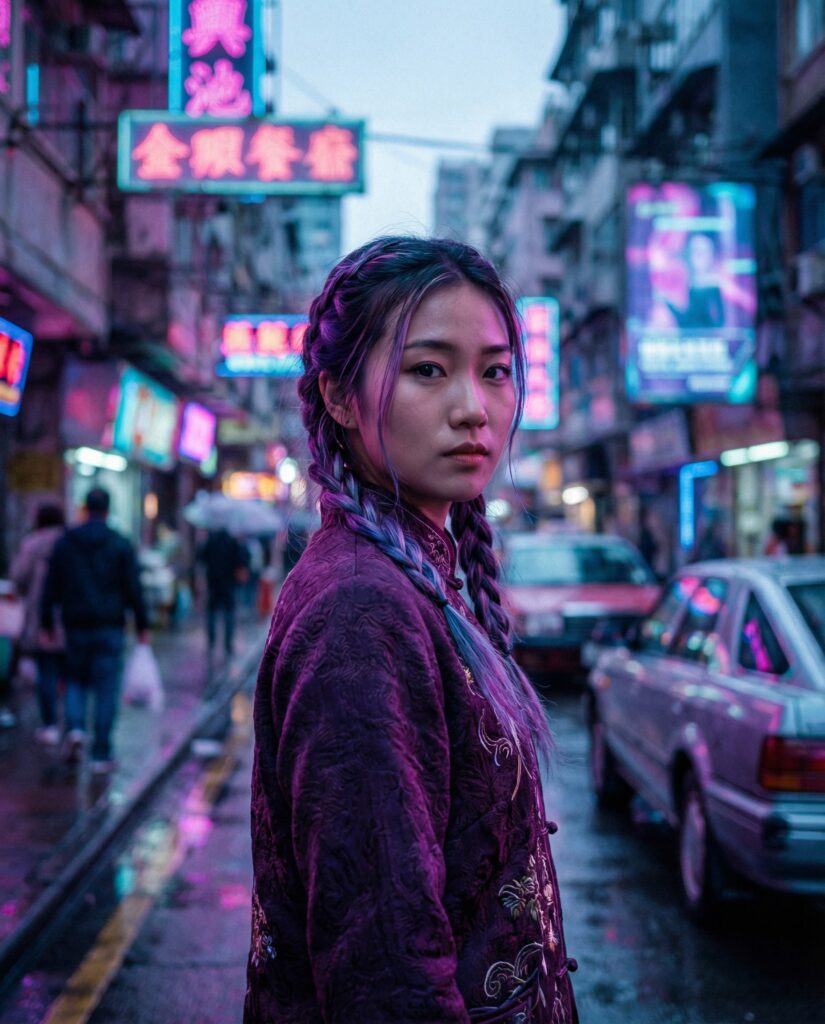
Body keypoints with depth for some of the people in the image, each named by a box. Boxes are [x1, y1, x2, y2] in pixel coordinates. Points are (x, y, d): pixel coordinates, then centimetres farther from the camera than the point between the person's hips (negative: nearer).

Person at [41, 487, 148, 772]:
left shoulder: (64, 543, 4)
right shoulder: (120, 545, -2)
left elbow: (51, 587, 5)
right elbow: (133, 589, -3)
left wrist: (47, 620, 13)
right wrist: (142, 625, 3)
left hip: (76, 625, 2)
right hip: (109, 626, -2)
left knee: (76, 679, 18)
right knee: (107, 689, 2)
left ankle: (75, 727, -7)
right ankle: (101, 754, 2)